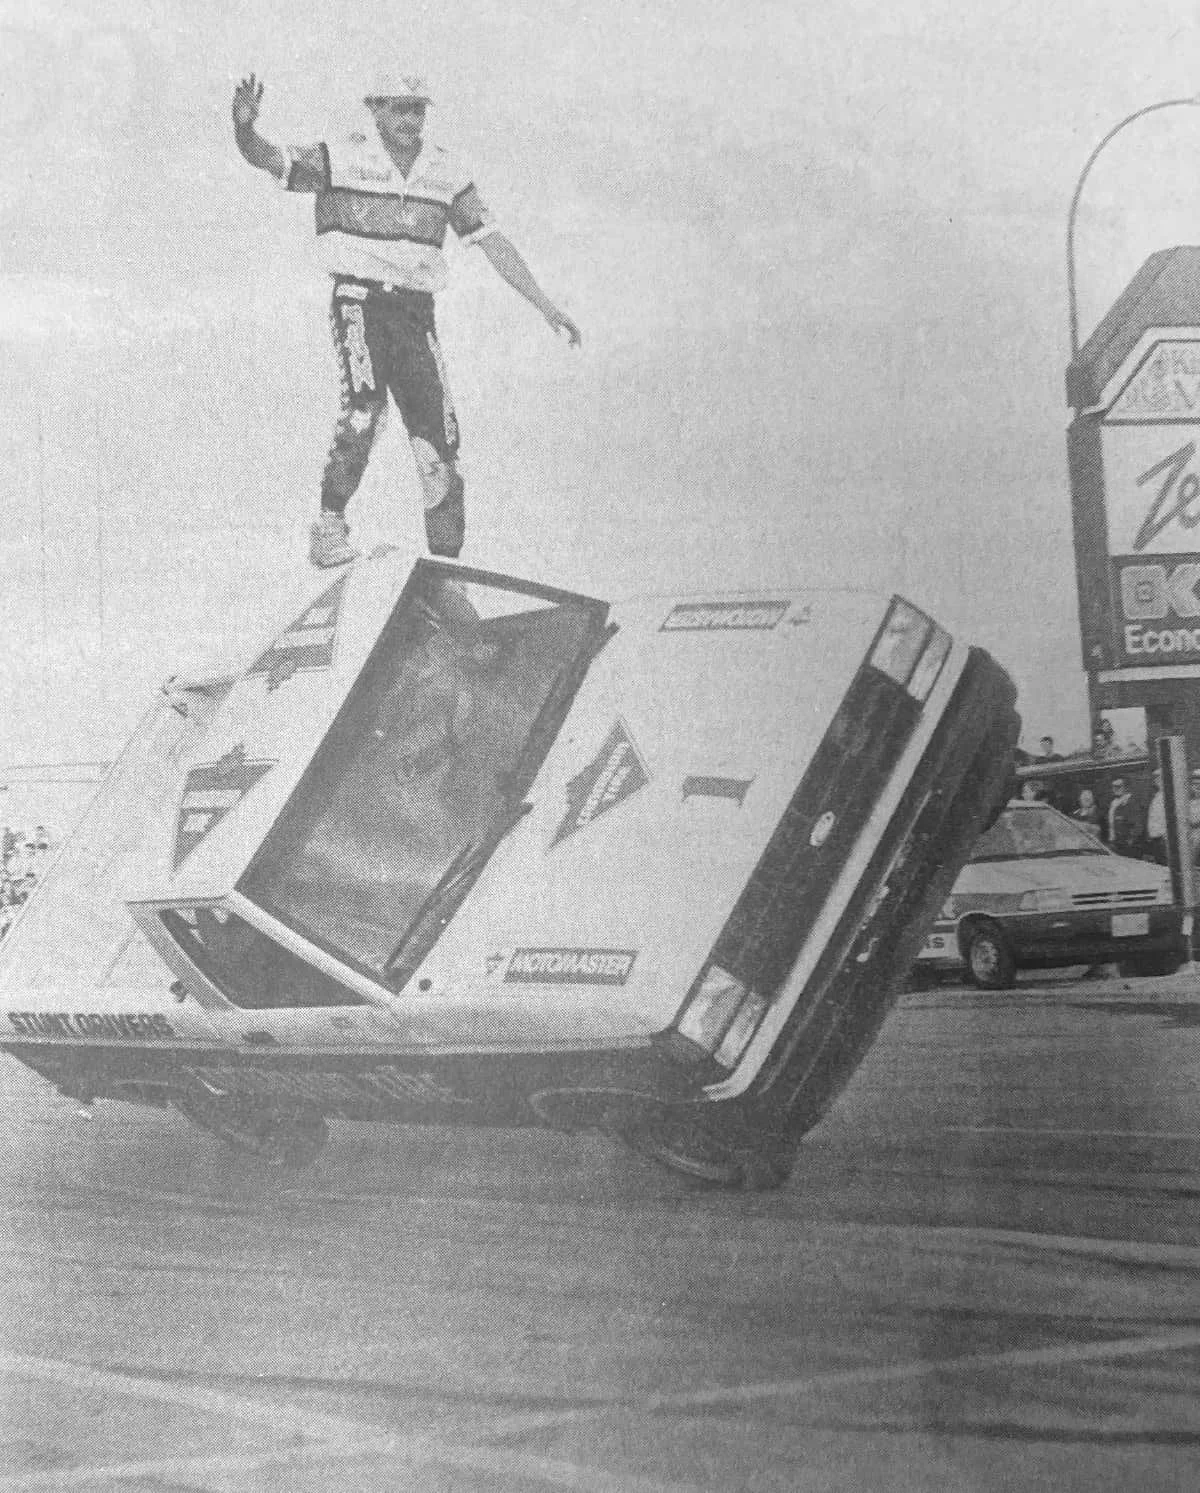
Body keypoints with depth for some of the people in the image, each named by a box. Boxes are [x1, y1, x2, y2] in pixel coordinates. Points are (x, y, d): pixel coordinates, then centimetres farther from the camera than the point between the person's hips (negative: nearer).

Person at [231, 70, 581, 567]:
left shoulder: (446, 175, 8)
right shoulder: (341, 158, -1)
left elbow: (492, 241, 7)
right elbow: (268, 158, -8)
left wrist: (546, 307, 2)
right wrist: (245, 129, -32)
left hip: (416, 316, 3)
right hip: (360, 303, -3)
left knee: (440, 445, -2)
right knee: (365, 405, -30)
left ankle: (446, 568, 8)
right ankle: (329, 526, -18)